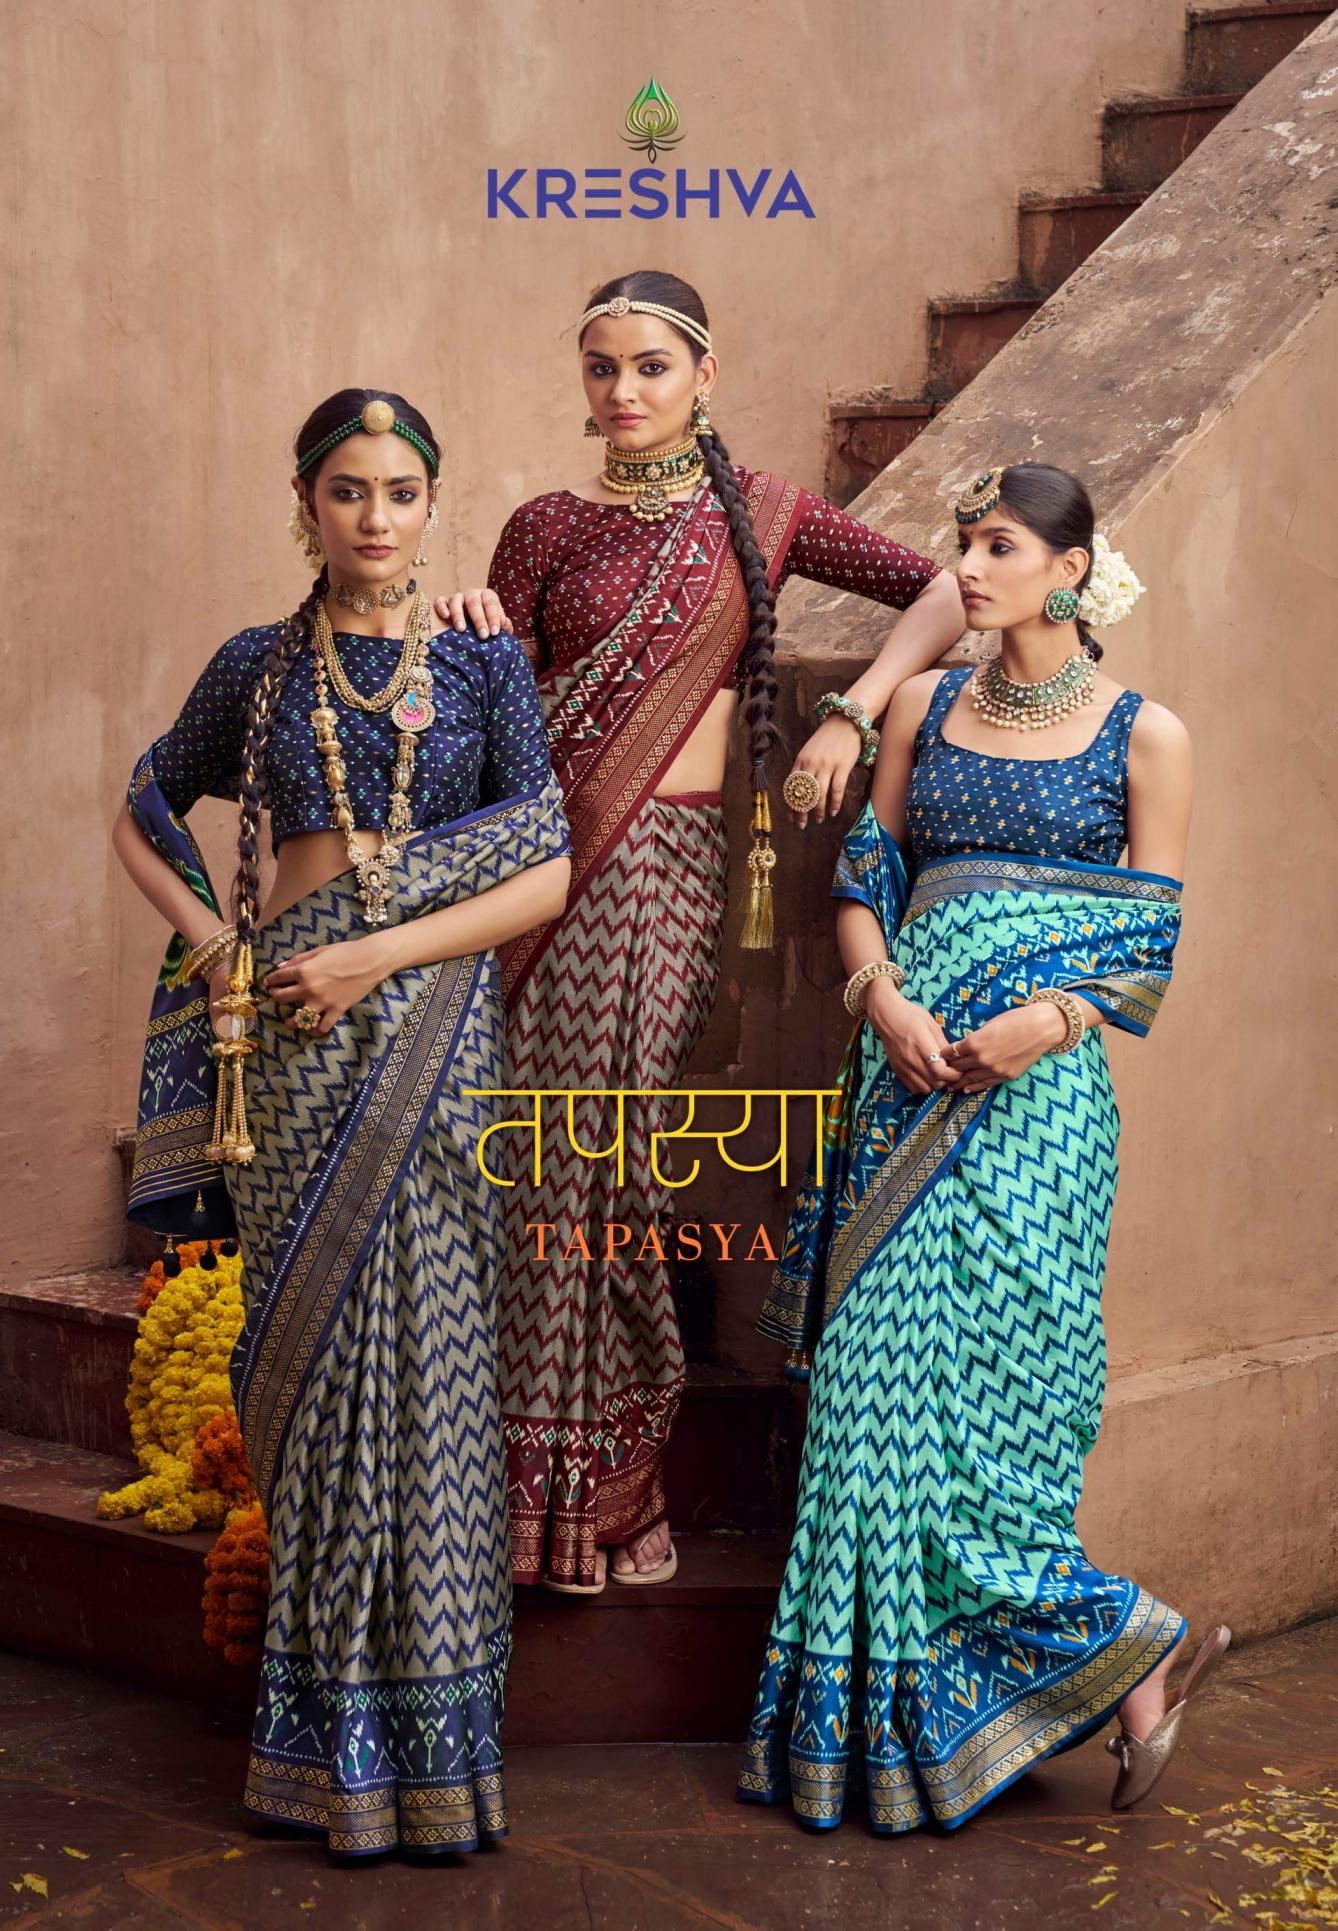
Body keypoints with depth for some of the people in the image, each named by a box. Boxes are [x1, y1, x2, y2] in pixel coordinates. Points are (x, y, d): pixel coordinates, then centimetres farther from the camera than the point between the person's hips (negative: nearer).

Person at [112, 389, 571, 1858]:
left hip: (431, 1028, -1)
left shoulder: (483, 664, 5)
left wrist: (377, 958, -10)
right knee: (317, 1360, 2)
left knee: (425, 1362, -3)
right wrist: (209, 942, 4)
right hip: (288, 1031, 1)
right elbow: (143, 818, 21)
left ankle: (427, 1739, 7)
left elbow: (547, 873, -1)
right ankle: (337, 1741, 11)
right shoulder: (257, 669, 9)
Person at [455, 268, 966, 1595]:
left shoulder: (760, 516, 10)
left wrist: (852, 714, -3)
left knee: (607, 1145, -5)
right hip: (555, 859, 1)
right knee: (559, 1150, -4)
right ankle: (574, 1492, 6)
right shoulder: (548, 529, 9)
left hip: (673, 861, 0)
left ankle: (609, 1488, 6)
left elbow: (944, 593, 8)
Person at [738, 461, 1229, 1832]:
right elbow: (865, 883, 12)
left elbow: (1147, 949, 1)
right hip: (909, 1072, 5)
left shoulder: (1142, 737, 2)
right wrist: (885, 1004, -7)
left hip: (1033, 1092, -5)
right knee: (889, 1381, 2)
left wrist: (1040, 1023, -16)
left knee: (949, 1382, -9)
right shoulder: (925, 706, 13)